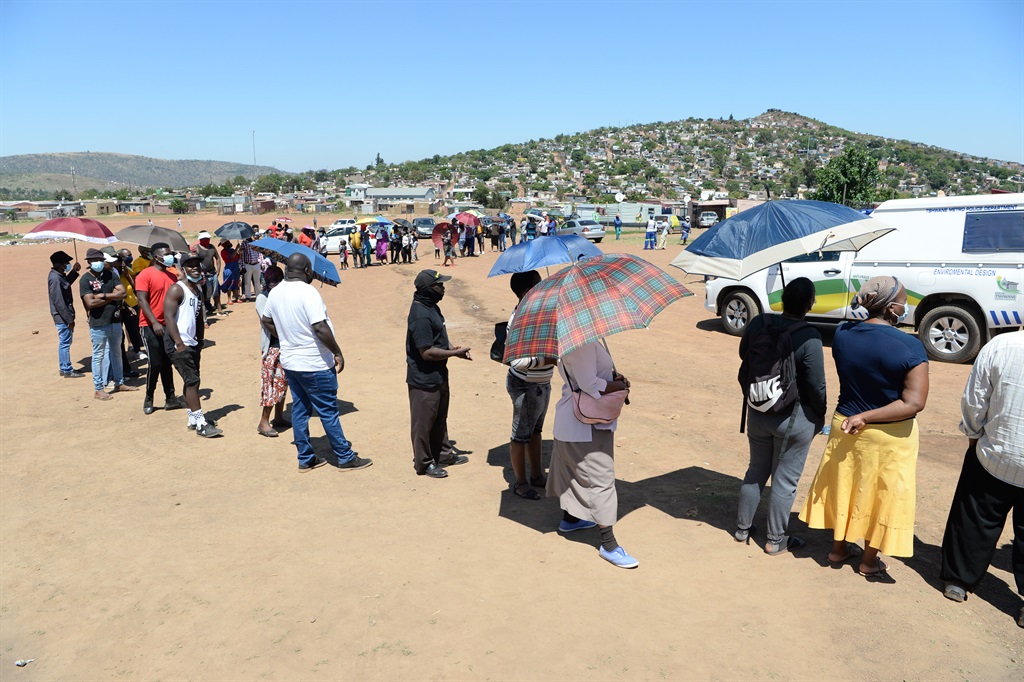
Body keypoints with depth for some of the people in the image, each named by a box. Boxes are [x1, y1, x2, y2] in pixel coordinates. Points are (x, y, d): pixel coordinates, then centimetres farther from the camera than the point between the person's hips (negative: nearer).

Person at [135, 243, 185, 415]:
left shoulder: (172, 274, 10)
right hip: (151, 326, -6)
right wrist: (154, 323, -24)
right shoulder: (145, 275, -10)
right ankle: (148, 399, 12)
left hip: (169, 325, 6)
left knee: (167, 363, 12)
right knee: (155, 364, -6)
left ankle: (170, 398, 18)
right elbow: (142, 300, -16)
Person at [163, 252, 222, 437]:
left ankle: (193, 419, 22)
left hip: (192, 343, 9)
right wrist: (179, 344, -23)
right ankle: (200, 424, -9)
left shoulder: (198, 289, 14)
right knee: (192, 381, -11)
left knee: (192, 381, 13)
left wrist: (200, 342, 15)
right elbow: (169, 317, -19)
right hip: (178, 344, -9)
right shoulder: (177, 289, -12)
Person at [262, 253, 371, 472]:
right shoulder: (308, 292, -21)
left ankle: (305, 459, 23)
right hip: (315, 365, -7)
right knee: (328, 411, 2)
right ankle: (346, 458, 13)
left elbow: (266, 321, 16)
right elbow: (320, 328, -26)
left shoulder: (275, 292, 3)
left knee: (300, 409, 15)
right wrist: (337, 352, -16)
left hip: (289, 362, 8)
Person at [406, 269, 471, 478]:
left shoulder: (430, 307, 7)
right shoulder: (421, 316, -26)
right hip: (424, 380, -10)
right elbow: (427, 352, -27)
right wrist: (455, 353, -18)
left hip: (438, 375, 10)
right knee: (423, 422, 6)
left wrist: (451, 348, 3)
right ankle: (424, 463, 21)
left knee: (440, 418, 23)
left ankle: (442, 454, 39)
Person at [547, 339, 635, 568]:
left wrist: (612, 376, -2)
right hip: (587, 427, -11)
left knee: (572, 471, 24)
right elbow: (590, 386, -27)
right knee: (600, 479, -4)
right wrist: (619, 385, -11)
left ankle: (569, 519, 43)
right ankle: (608, 545, 3)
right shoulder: (583, 344, -24)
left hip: (569, 422, 11)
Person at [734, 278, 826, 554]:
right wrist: (820, 415, -1)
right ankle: (776, 540, 22)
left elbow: (743, 353, 10)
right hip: (795, 419, -5)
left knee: (756, 471, 21)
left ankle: (742, 528, 33)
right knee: (785, 480, 9)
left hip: (758, 413, 5)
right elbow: (816, 385, -16)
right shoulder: (809, 337, -22)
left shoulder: (758, 323, -8)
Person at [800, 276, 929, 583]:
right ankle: (869, 562, 29)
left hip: (845, 426, 4)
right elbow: (914, 402, -24)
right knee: (881, 495, 13)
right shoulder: (910, 347, -21)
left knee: (844, 486, 20)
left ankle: (839, 548, 37)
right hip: (889, 436, -4)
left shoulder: (842, 334, -7)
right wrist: (866, 417, -22)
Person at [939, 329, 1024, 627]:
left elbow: (974, 402, -9)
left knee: (975, 522, 16)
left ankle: (957, 580, 28)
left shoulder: (999, 345, -16)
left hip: (993, 457, 1)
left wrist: (973, 434, 9)